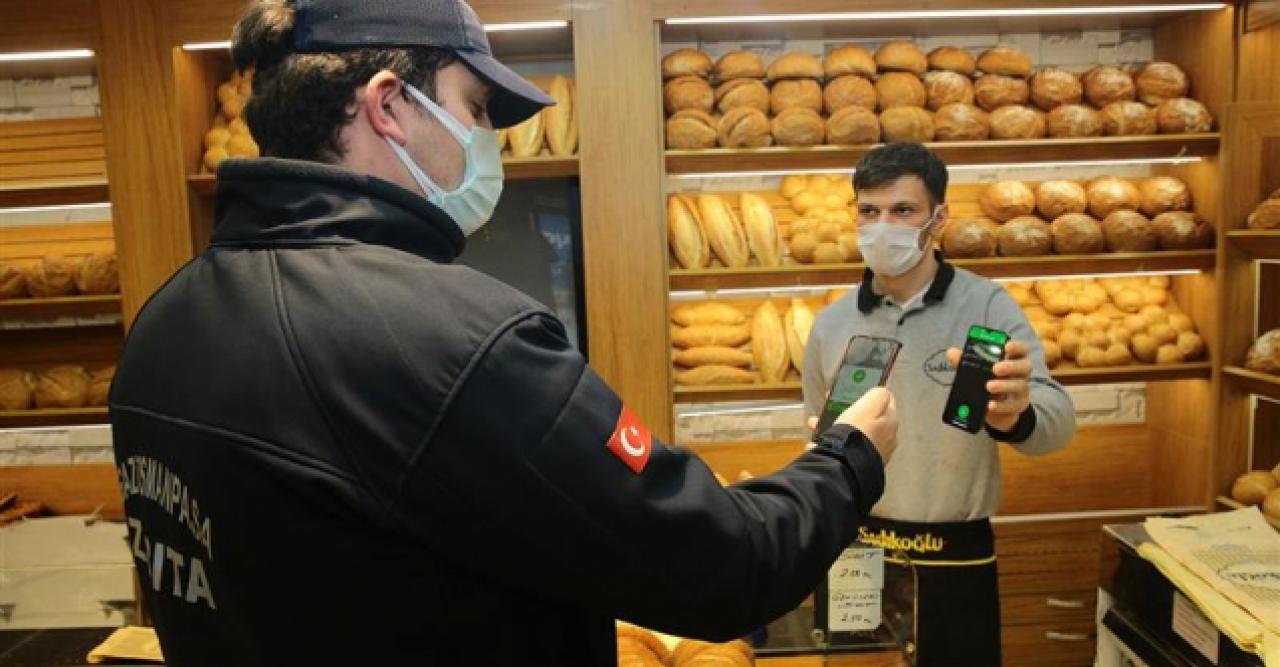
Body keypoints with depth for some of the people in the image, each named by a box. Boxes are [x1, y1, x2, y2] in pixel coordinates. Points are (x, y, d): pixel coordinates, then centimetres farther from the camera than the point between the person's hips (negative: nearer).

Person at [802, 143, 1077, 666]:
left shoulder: (987, 306, -10)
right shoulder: (831, 324, -2)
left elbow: (1057, 421, -21)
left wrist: (1014, 416, -43)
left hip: (956, 556, -2)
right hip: (856, 552, 2)